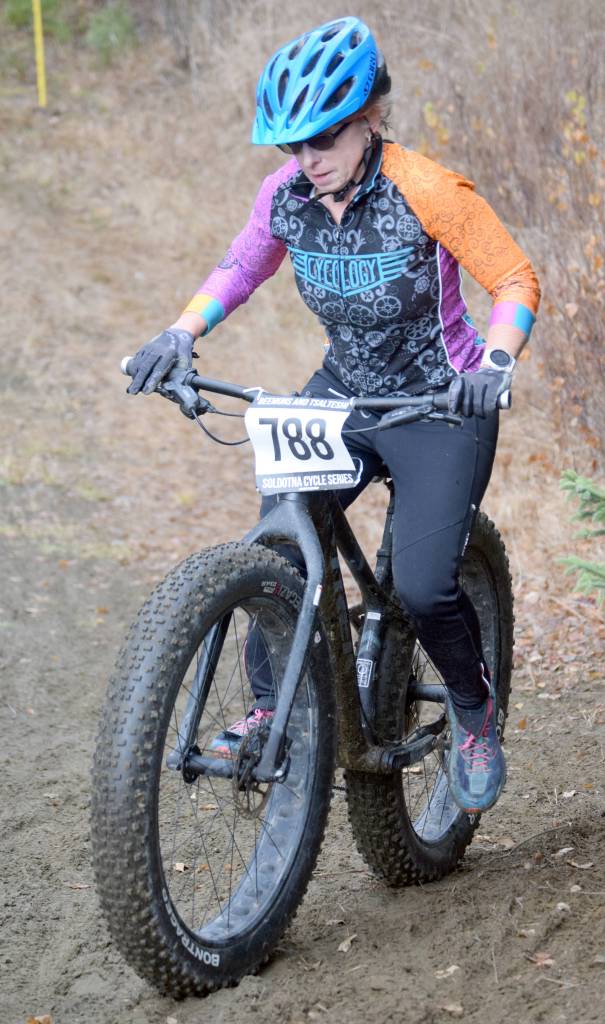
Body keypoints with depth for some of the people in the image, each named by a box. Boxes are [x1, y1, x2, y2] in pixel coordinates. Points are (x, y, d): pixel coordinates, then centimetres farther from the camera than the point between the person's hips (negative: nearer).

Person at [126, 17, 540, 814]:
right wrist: (182, 334, -6)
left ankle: (475, 714, 14)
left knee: (422, 585, -15)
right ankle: (272, 706, 6)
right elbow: (242, 268, 10)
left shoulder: (427, 193, -22)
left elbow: (515, 280, -15)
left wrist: (495, 362, -33)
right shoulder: (284, 196, -7)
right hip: (342, 395, 5)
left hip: (441, 406, -5)